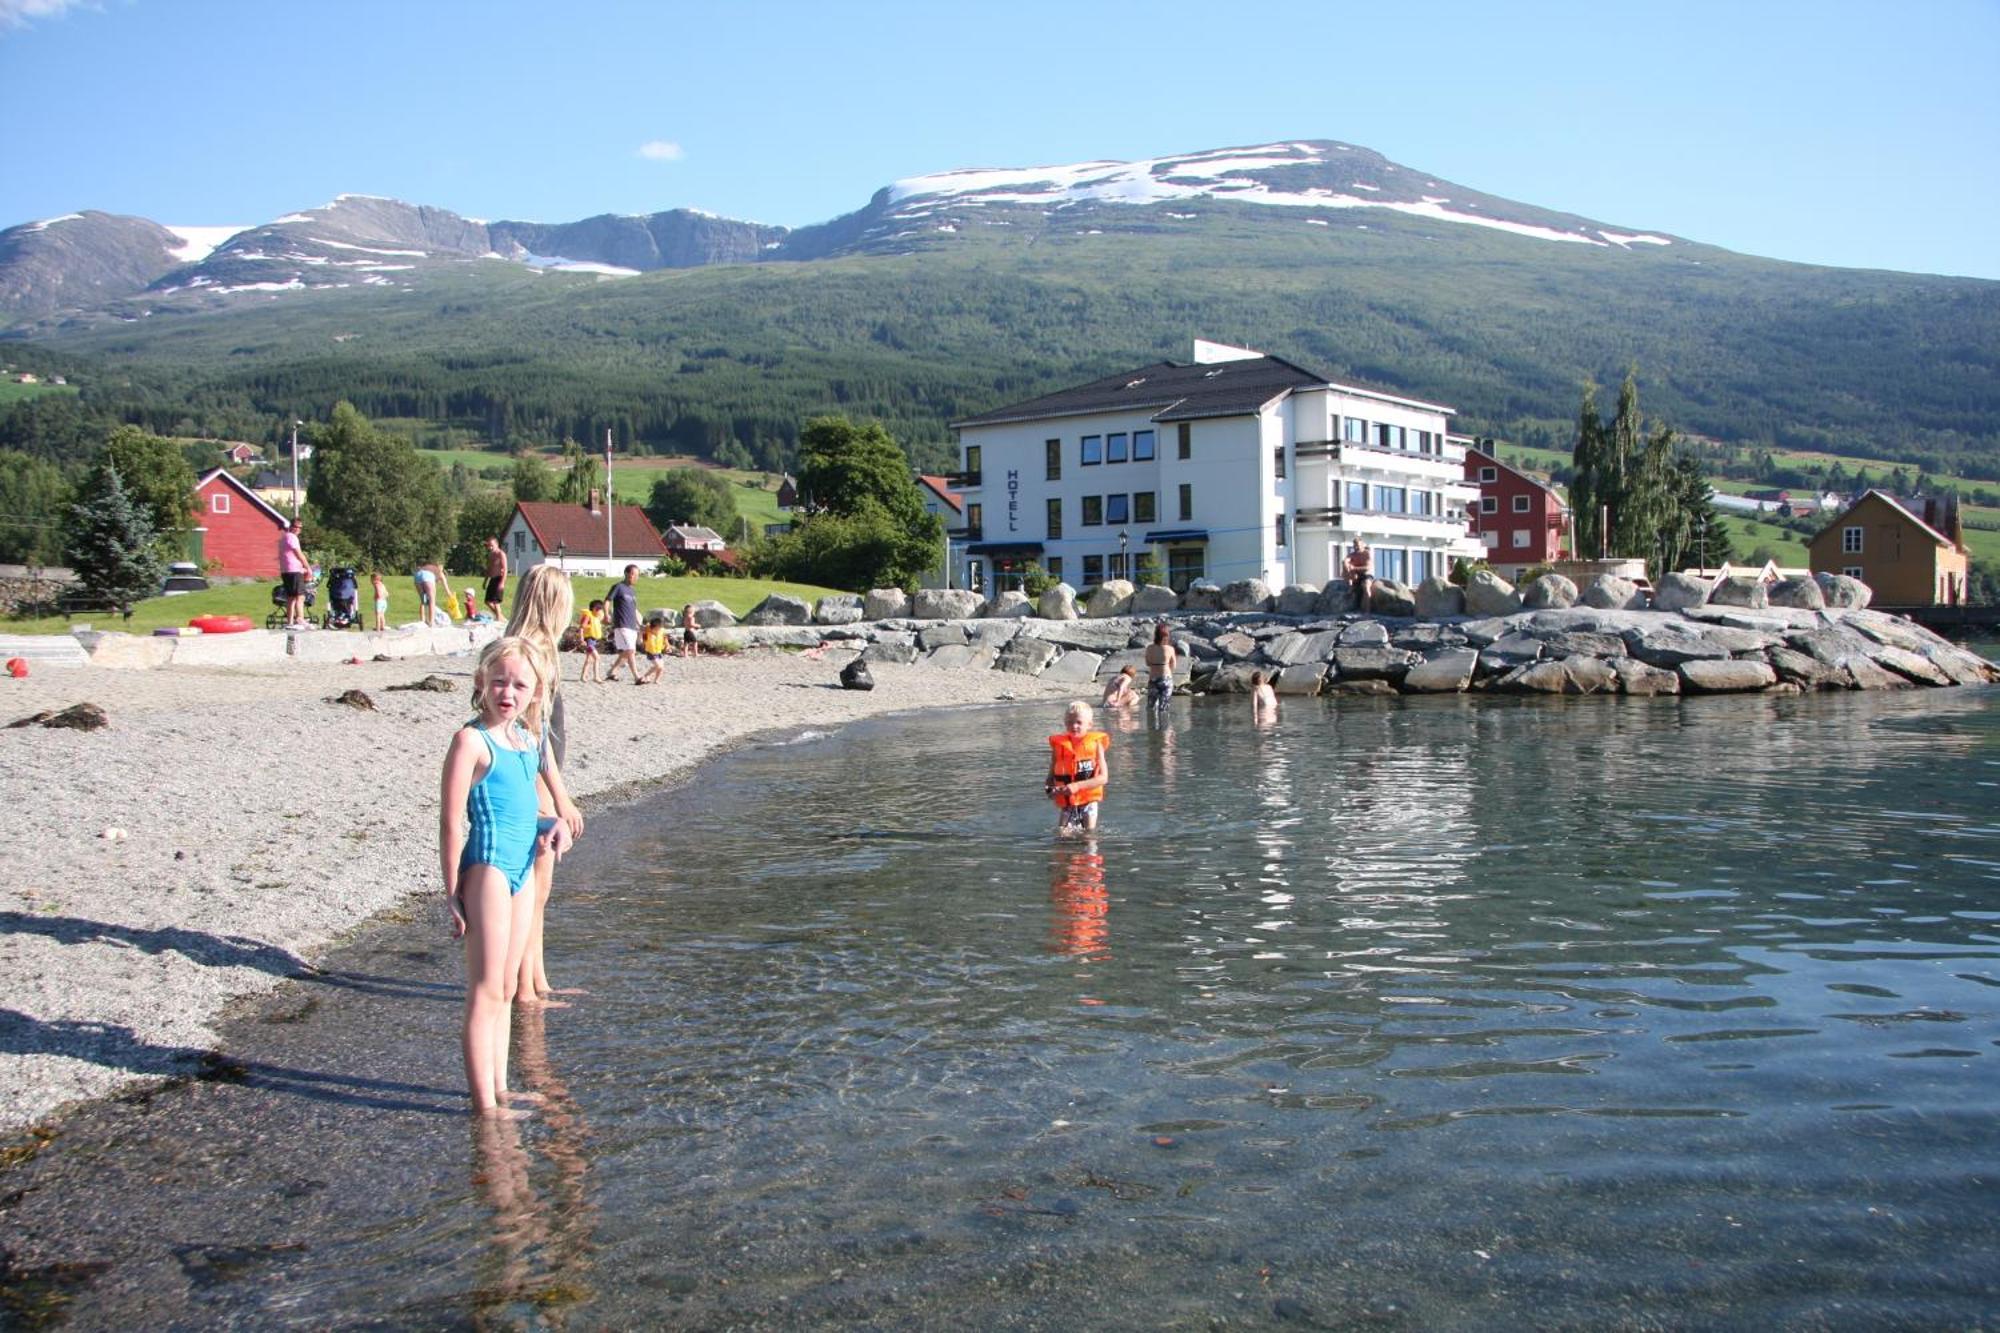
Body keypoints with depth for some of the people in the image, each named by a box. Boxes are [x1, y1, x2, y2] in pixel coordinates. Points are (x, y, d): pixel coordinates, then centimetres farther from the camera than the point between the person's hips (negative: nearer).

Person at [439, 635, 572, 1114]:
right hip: (488, 869, -8)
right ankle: (485, 1103, 2)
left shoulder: (530, 738, 11)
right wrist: (453, 892, -14)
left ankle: (499, 1089, 23)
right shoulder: (472, 740, -12)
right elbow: (451, 821, -13)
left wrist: (555, 825, 3)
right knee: (486, 990, -3)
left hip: (524, 869, 8)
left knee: (506, 989, 14)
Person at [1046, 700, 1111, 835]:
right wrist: (1049, 788, -16)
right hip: (1066, 802, 1)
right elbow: (1052, 774, 7)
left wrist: (1077, 786, -20)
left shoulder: (1095, 743, -5)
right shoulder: (1059, 744, 1)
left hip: (1088, 799, -1)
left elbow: (1103, 777, -10)